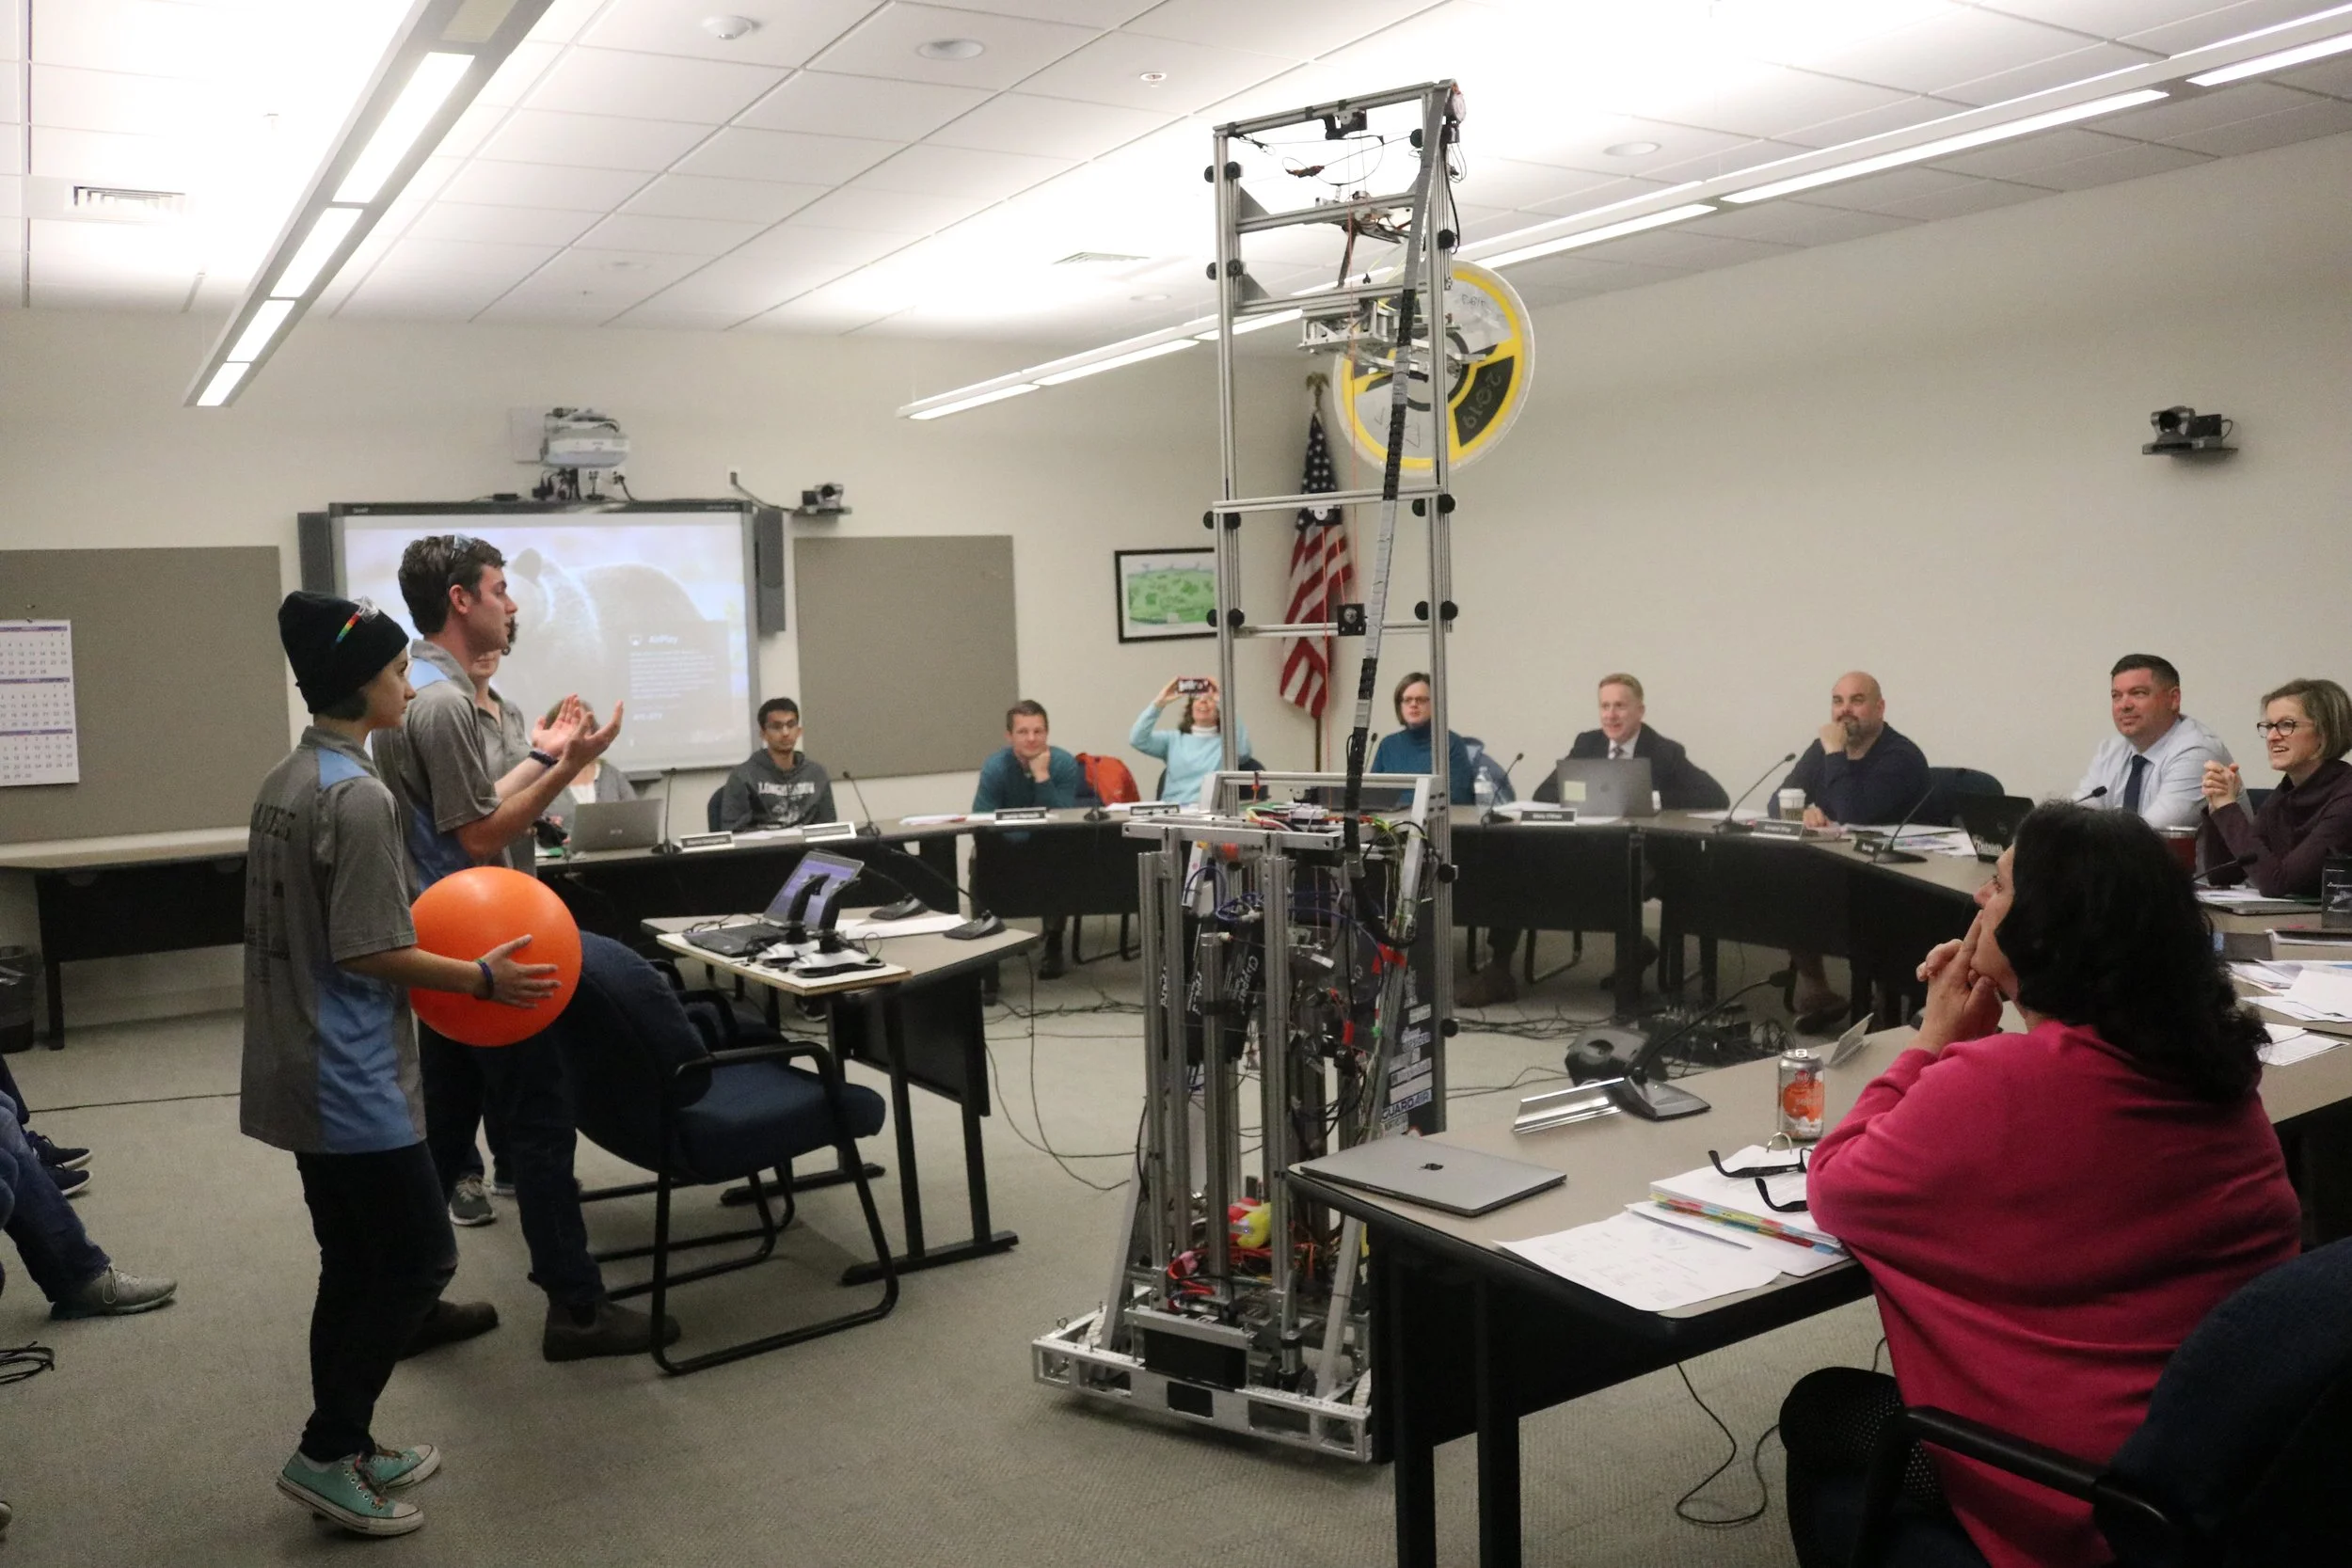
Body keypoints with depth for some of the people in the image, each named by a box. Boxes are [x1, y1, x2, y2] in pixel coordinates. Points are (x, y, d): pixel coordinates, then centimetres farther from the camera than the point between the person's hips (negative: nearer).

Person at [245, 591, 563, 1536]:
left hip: (303, 1076, 9)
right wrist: (479, 978, -11)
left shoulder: (285, 785, 10)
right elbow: (368, 954, -20)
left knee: (355, 1264, 16)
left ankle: (346, 1450, 25)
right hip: (353, 1080, -9)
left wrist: (432, 945, 16)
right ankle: (326, 1453, 9)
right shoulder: (359, 795, -20)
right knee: (421, 1256, 1)